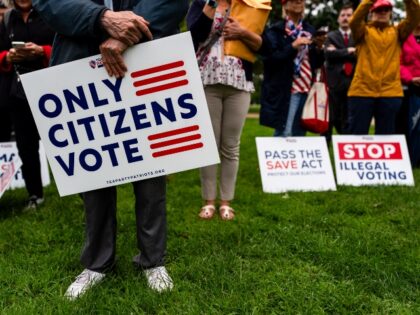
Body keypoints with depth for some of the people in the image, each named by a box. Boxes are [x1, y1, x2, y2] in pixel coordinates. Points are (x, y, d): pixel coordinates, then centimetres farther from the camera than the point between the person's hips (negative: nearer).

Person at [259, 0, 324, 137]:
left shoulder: (309, 30, 17)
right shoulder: (275, 30, 1)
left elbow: (316, 63, 16)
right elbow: (270, 59, -11)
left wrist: (319, 49, -3)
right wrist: (293, 46, -17)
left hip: (306, 88, 6)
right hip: (284, 90, -5)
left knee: (299, 133, 6)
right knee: (284, 133, -10)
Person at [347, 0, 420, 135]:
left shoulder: (397, 32, 15)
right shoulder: (364, 30, 9)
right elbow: (354, 20, -12)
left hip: (390, 92, 2)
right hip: (362, 91, -2)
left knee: (386, 137, 7)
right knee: (357, 135, 0)